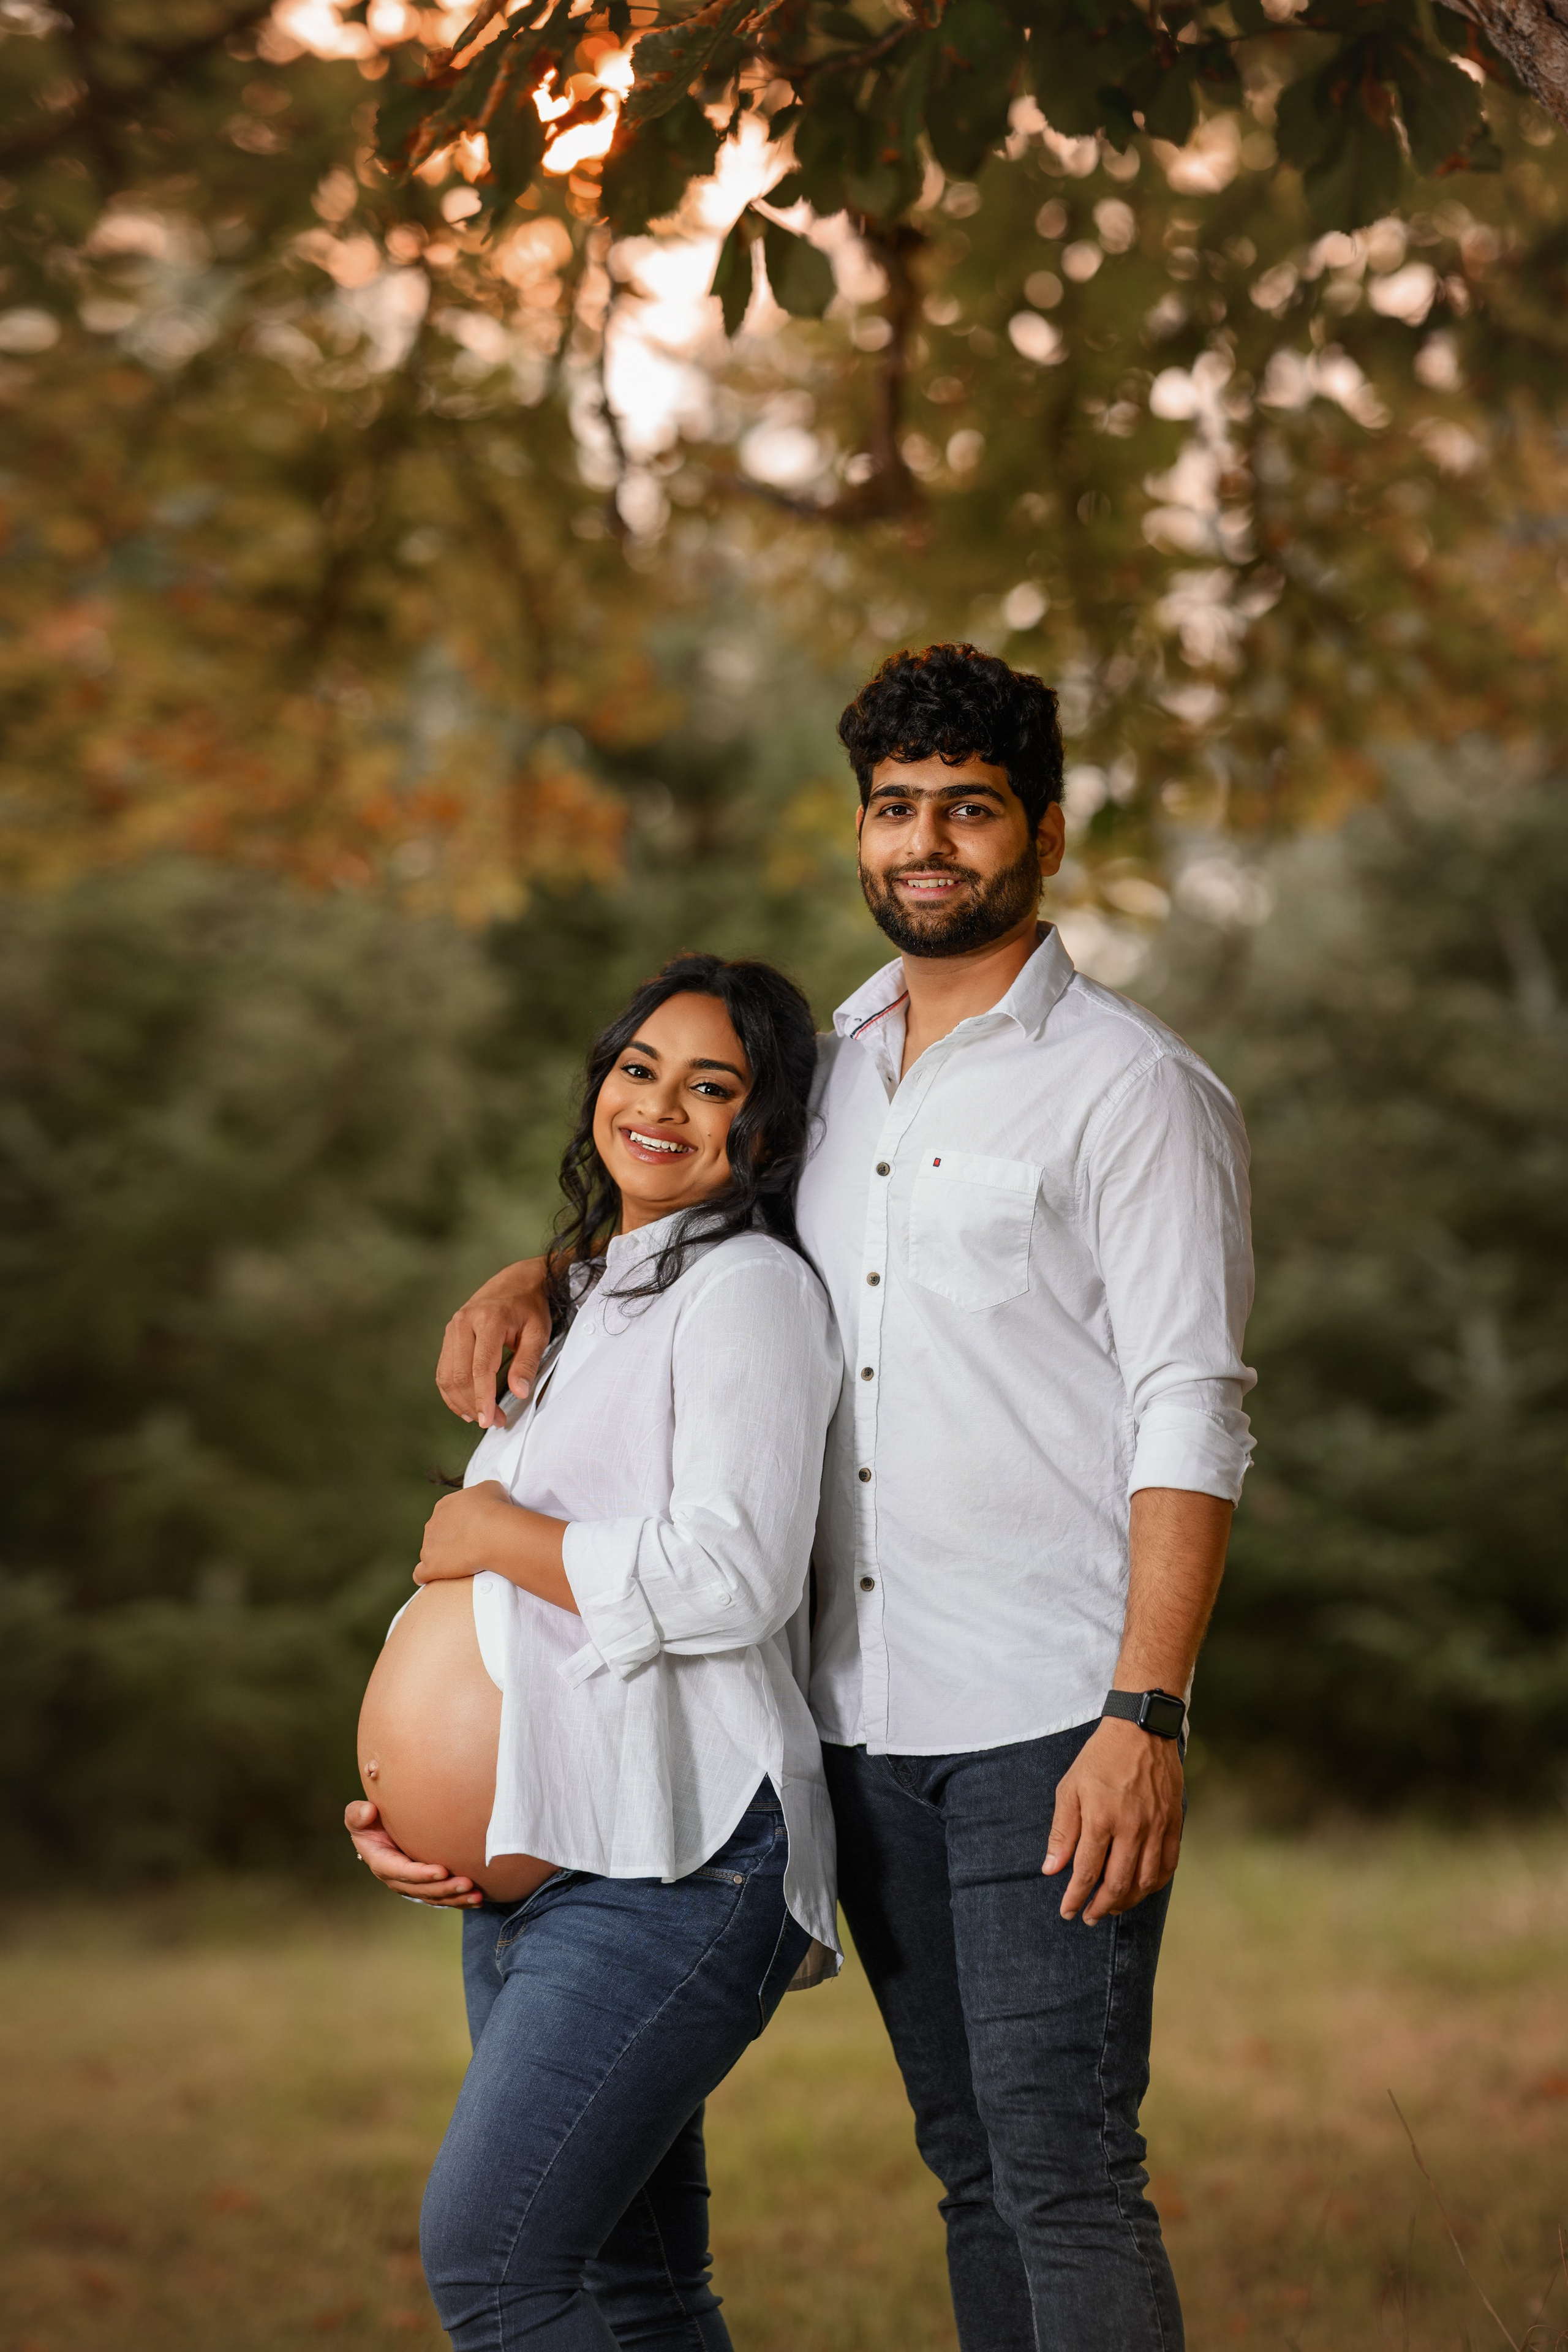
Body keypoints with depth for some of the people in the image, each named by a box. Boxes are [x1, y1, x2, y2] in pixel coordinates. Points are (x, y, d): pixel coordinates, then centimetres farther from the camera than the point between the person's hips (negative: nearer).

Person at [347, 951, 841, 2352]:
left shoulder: (746, 1286, -6)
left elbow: (732, 1581, -19)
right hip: (530, 1860, 9)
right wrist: (404, 1803, 10)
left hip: (669, 1860, -9)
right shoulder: (588, 1298, 21)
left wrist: (496, 1534, -7)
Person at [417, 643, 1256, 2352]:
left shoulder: (1133, 1087, -5)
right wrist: (536, 1277, 9)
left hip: (1051, 1718, -6)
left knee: (1064, 2172, -9)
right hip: (863, 1713, 6)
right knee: (971, 2165, 12)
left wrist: (1144, 1719, -19)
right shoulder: (832, 1073, 14)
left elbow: (1192, 1425, -11)